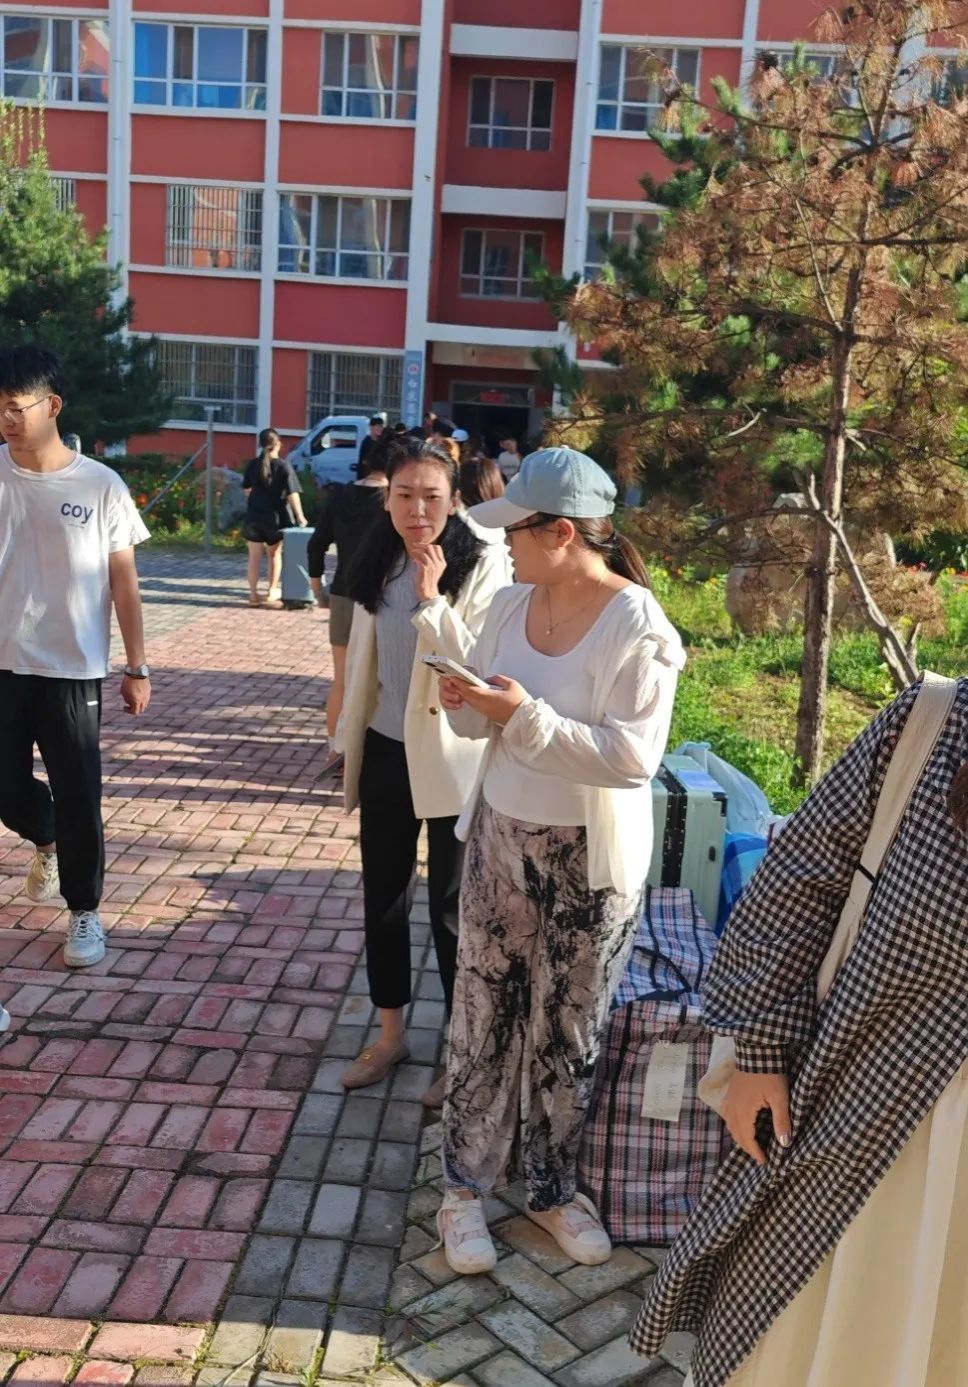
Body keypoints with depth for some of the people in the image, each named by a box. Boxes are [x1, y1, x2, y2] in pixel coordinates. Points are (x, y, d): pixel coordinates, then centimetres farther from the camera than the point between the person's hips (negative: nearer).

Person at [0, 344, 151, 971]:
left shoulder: (101, 485, -6)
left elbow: (124, 583, -1)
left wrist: (137, 668, 0)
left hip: (72, 668, -2)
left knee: (78, 797, 5)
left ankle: (85, 912, 23)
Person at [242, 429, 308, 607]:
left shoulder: (252, 464, -2)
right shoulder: (284, 466, -10)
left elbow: (247, 489, 8)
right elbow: (292, 494, -14)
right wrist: (299, 516, -8)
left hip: (254, 517, 2)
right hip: (276, 517, -2)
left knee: (254, 556, 8)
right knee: (275, 554, 16)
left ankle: (253, 595, 8)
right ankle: (272, 592, 20)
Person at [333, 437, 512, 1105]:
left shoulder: (483, 563, -14)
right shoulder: (380, 560, 3)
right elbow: (361, 656, 11)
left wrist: (432, 599, -25)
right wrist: (350, 738, 14)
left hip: (451, 758, -5)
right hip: (385, 753, 6)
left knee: (452, 909, 7)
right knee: (383, 898, 16)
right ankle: (391, 1033, 35)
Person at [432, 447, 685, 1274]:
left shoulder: (636, 626, -19)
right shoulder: (510, 607, 0)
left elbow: (634, 757, -24)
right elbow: (481, 725, 8)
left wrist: (528, 717, -29)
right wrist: (464, 704, -15)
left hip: (590, 861, -4)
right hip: (499, 839, 5)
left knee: (568, 1031, 12)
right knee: (484, 1016, 12)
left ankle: (553, 1188, 35)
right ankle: (467, 1186, 30)